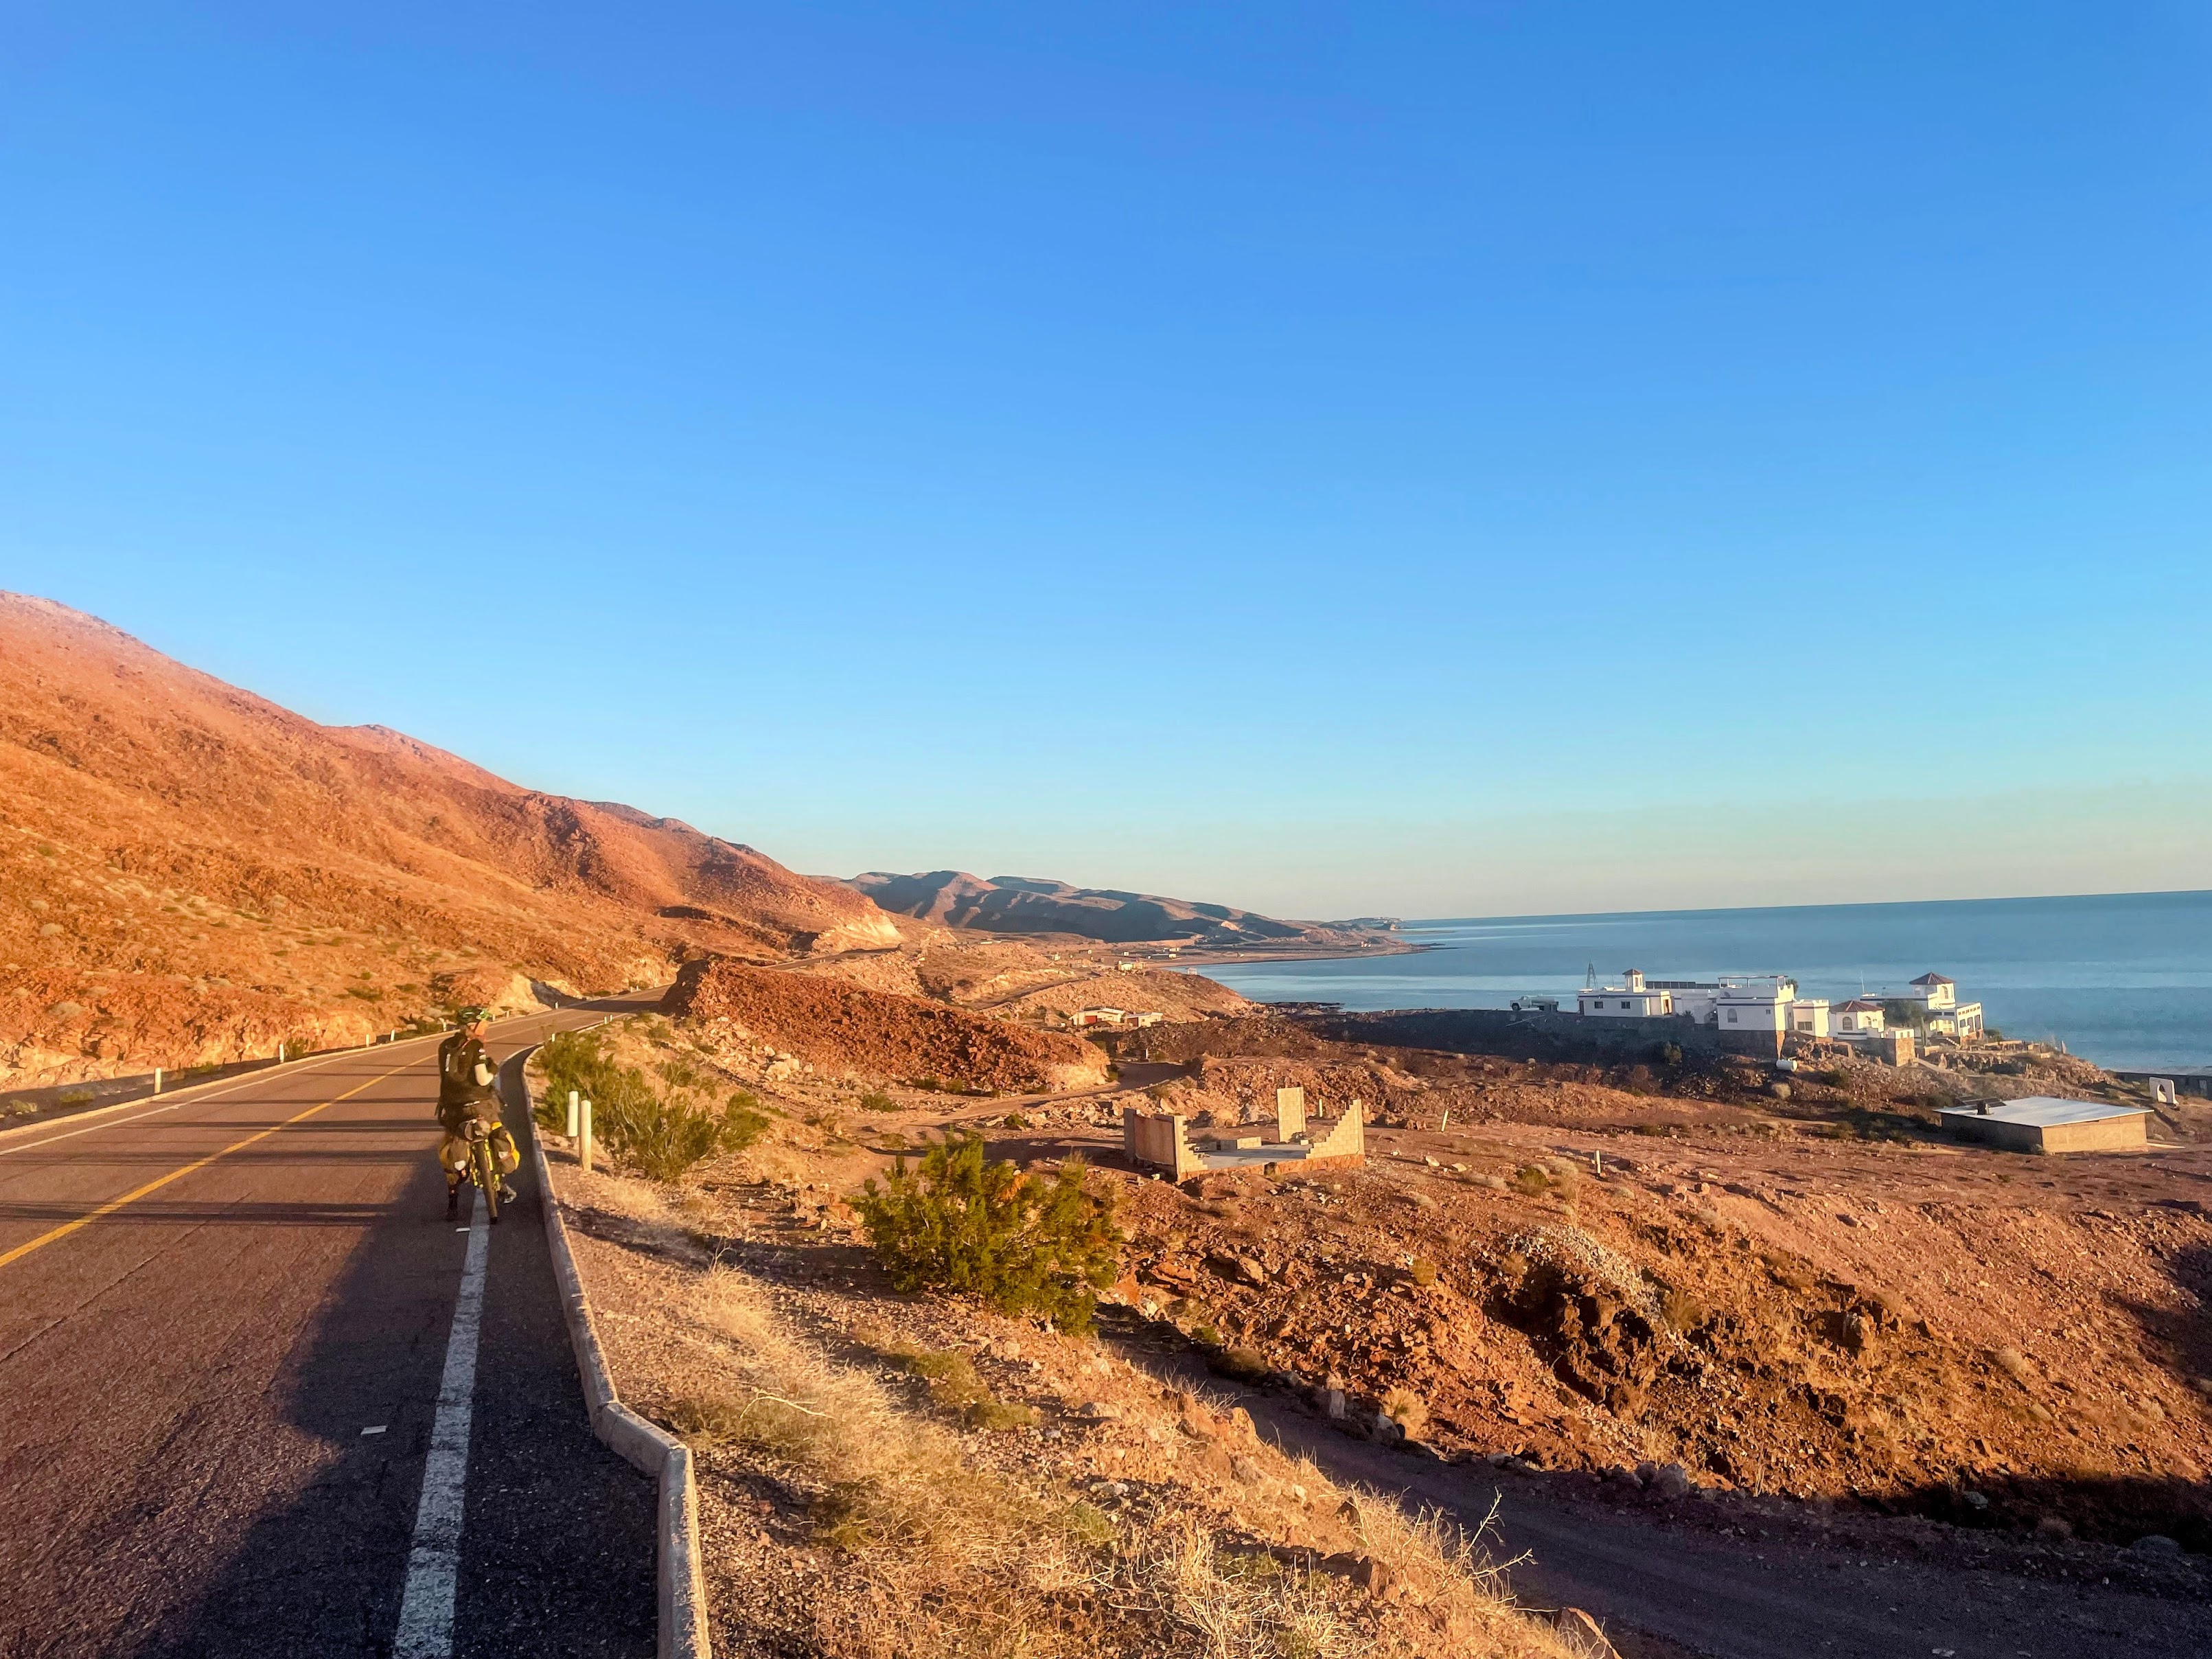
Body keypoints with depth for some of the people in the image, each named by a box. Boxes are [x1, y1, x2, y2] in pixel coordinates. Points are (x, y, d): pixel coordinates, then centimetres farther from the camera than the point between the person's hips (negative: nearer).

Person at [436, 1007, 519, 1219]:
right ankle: (503, 1188, 18)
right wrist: (494, 1071, 0)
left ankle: (452, 1202, 12)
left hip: (452, 1108, 6)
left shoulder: (445, 1046, 7)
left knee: (451, 1154, 14)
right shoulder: (475, 1047, -13)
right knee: (500, 1140, 14)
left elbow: (444, 1076, 15)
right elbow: (482, 1080, -18)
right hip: (478, 1106, -6)